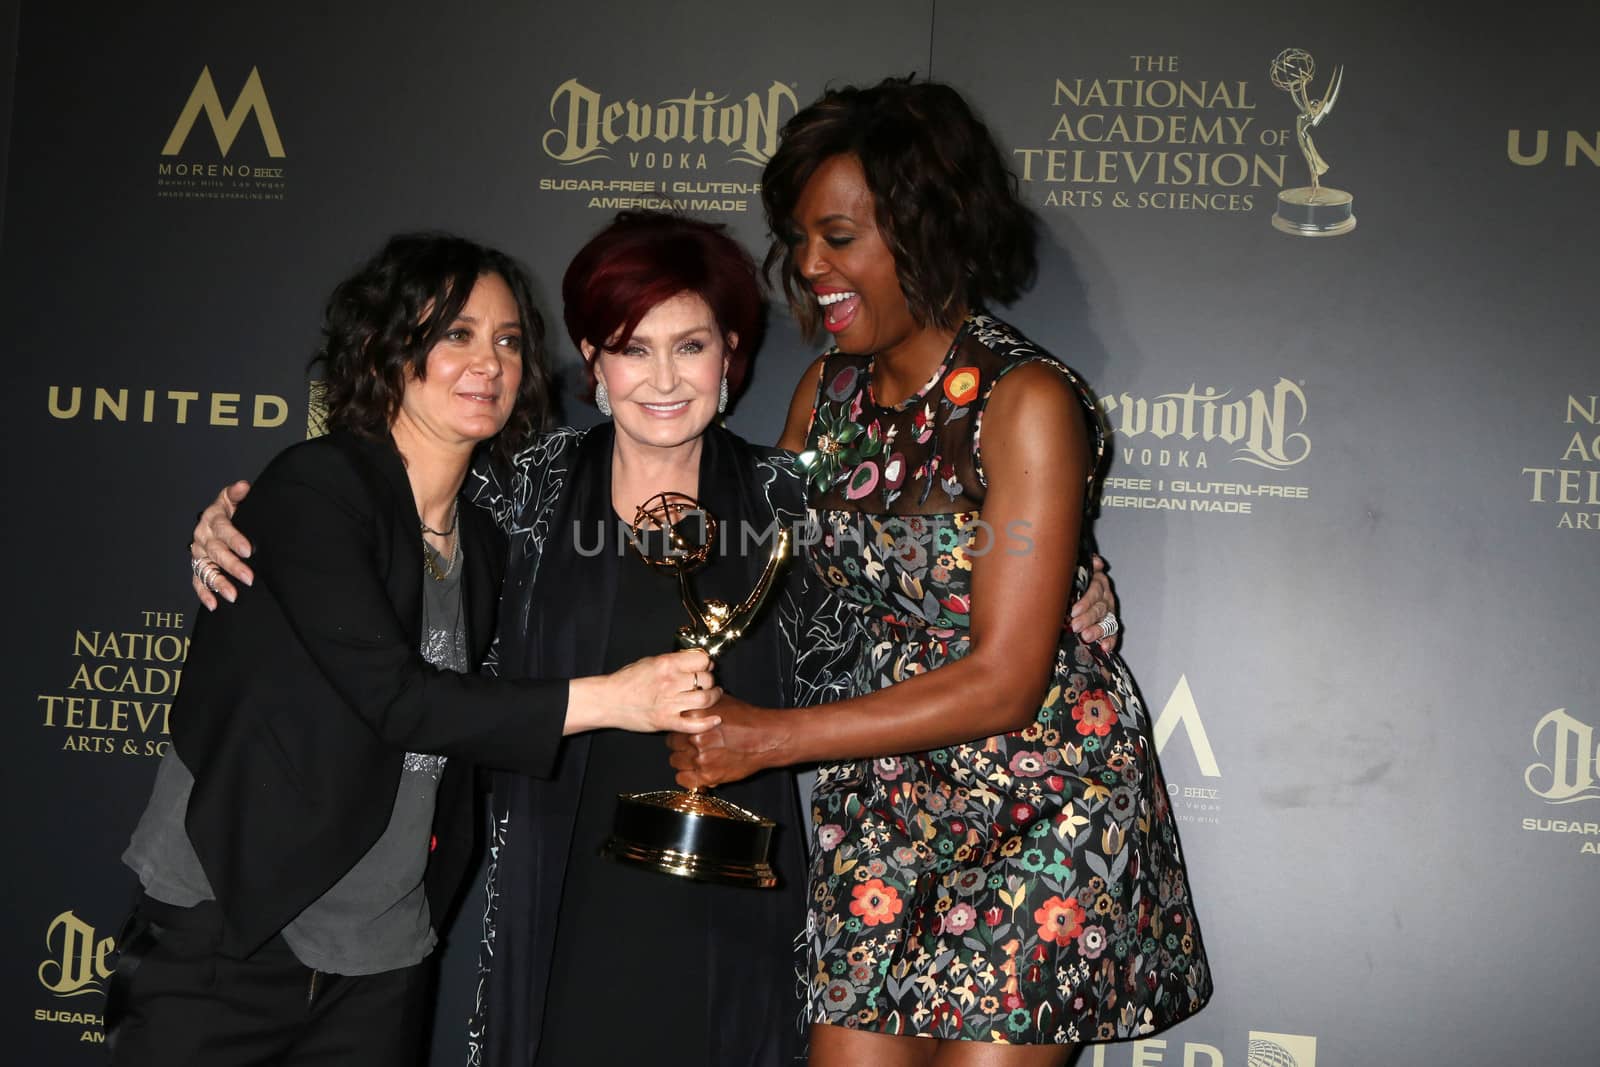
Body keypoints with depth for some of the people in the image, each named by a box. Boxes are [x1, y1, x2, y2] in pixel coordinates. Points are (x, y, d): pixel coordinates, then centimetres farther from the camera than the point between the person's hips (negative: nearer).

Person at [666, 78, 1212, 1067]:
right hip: (885, 798, 5)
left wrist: (768, 737, -20)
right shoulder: (827, 392, 4)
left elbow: (1004, 681, -20)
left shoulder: (1026, 402, -17)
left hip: (1039, 800, -5)